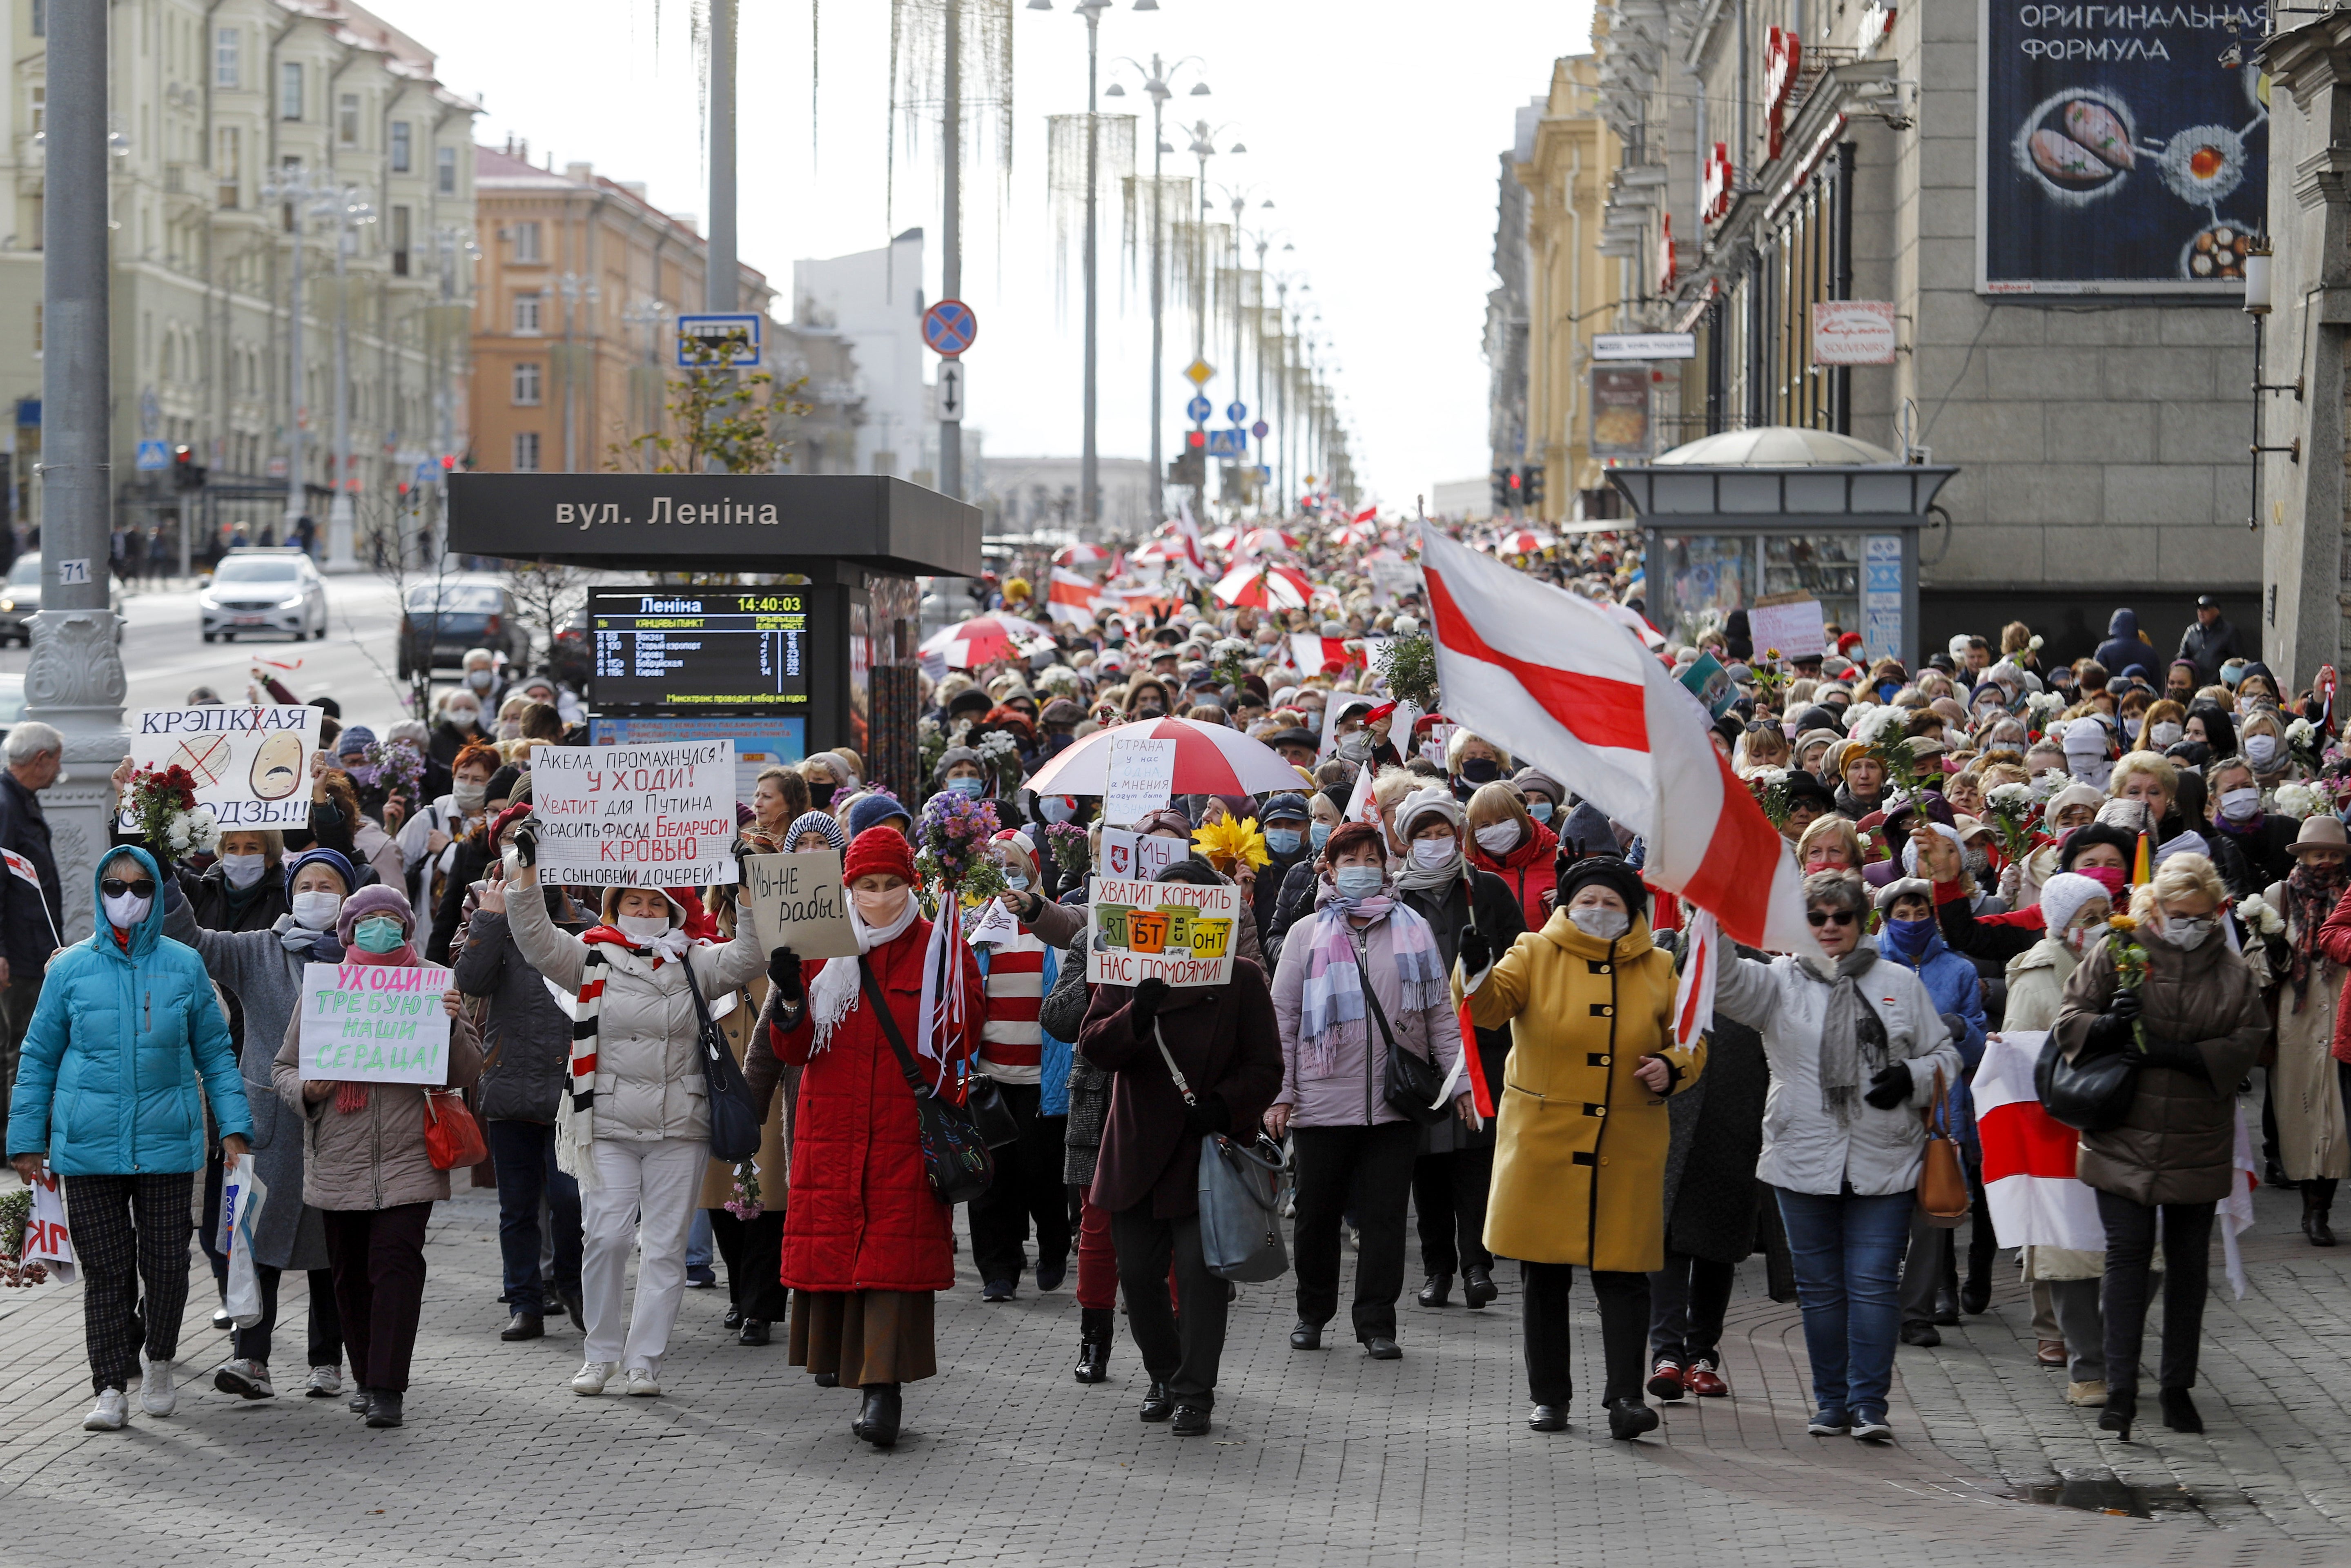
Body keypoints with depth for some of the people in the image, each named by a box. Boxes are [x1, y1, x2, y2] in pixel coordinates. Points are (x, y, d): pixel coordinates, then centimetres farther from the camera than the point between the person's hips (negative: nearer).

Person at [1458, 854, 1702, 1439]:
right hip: (1544, 1143, -1)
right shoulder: (1535, 956, 1)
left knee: (1623, 1273, -5)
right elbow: (1492, 1005, -15)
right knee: (1545, 1275, 7)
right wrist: (1478, 973, -37)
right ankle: (1549, 1395, 16)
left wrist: (1672, 1067, -7)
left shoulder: (1656, 970, 7)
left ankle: (1625, 1395, -5)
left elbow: (1689, 1040, 15)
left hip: (1627, 1147, 1)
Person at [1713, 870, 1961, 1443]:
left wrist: (1912, 1078, -7)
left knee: (1872, 1284, -4)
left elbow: (1944, 1056, 14)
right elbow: (1725, 982, -14)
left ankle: (1869, 1402, 1)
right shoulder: (1780, 982, 4)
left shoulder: (1900, 984, 8)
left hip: (1883, 1165, -1)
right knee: (1819, 1286, 7)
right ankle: (1831, 1401, 16)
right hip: (1803, 1164, 1)